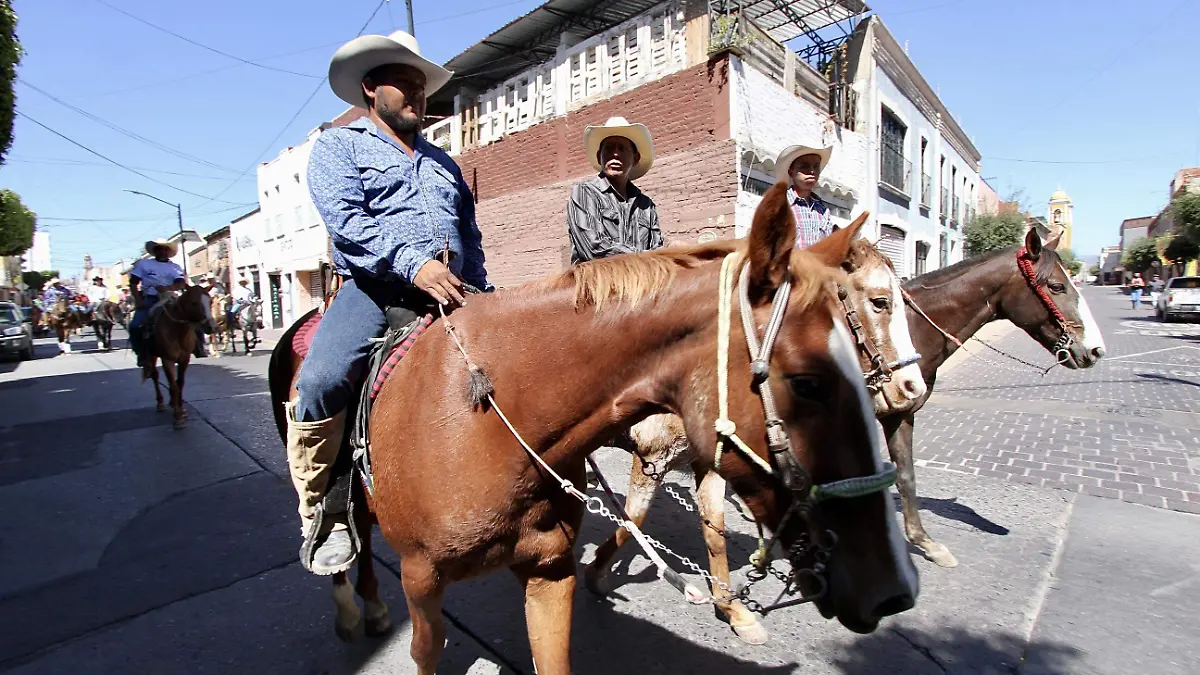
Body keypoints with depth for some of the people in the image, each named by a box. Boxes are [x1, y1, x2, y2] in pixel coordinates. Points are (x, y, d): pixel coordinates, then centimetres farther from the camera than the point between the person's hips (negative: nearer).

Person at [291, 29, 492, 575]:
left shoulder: (442, 161, 28)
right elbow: (345, 218, -9)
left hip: (451, 292, 5)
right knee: (320, 381, -27)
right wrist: (414, 262, -24)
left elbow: (472, 237, 26)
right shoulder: (338, 145, 11)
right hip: (375, 288, -4)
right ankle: (322, 513, -5)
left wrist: (485, 301, 13)